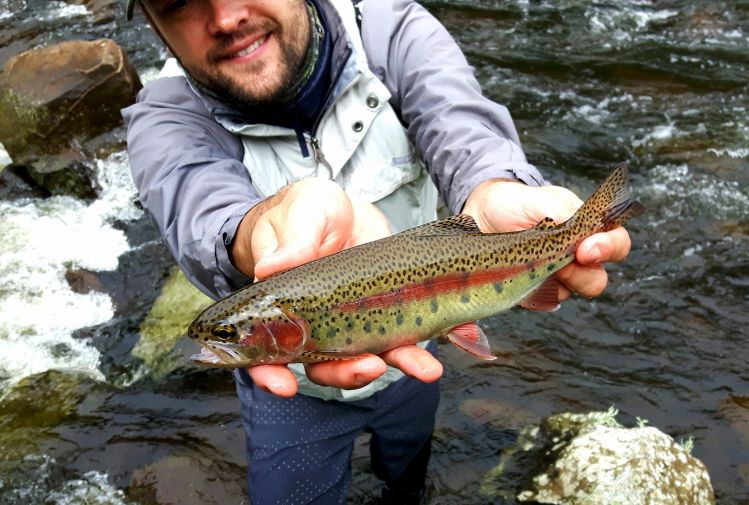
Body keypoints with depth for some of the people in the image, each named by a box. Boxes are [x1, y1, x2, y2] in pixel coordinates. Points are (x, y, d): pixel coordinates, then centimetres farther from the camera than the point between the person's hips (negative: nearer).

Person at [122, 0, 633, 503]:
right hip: (288, 383, -2)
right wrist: (281, 217, -66)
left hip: (414, 354, 2)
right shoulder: (167, 119, -22)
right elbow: (198, 197, -43)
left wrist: (492, 197, -60)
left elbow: (460, 121, -37)